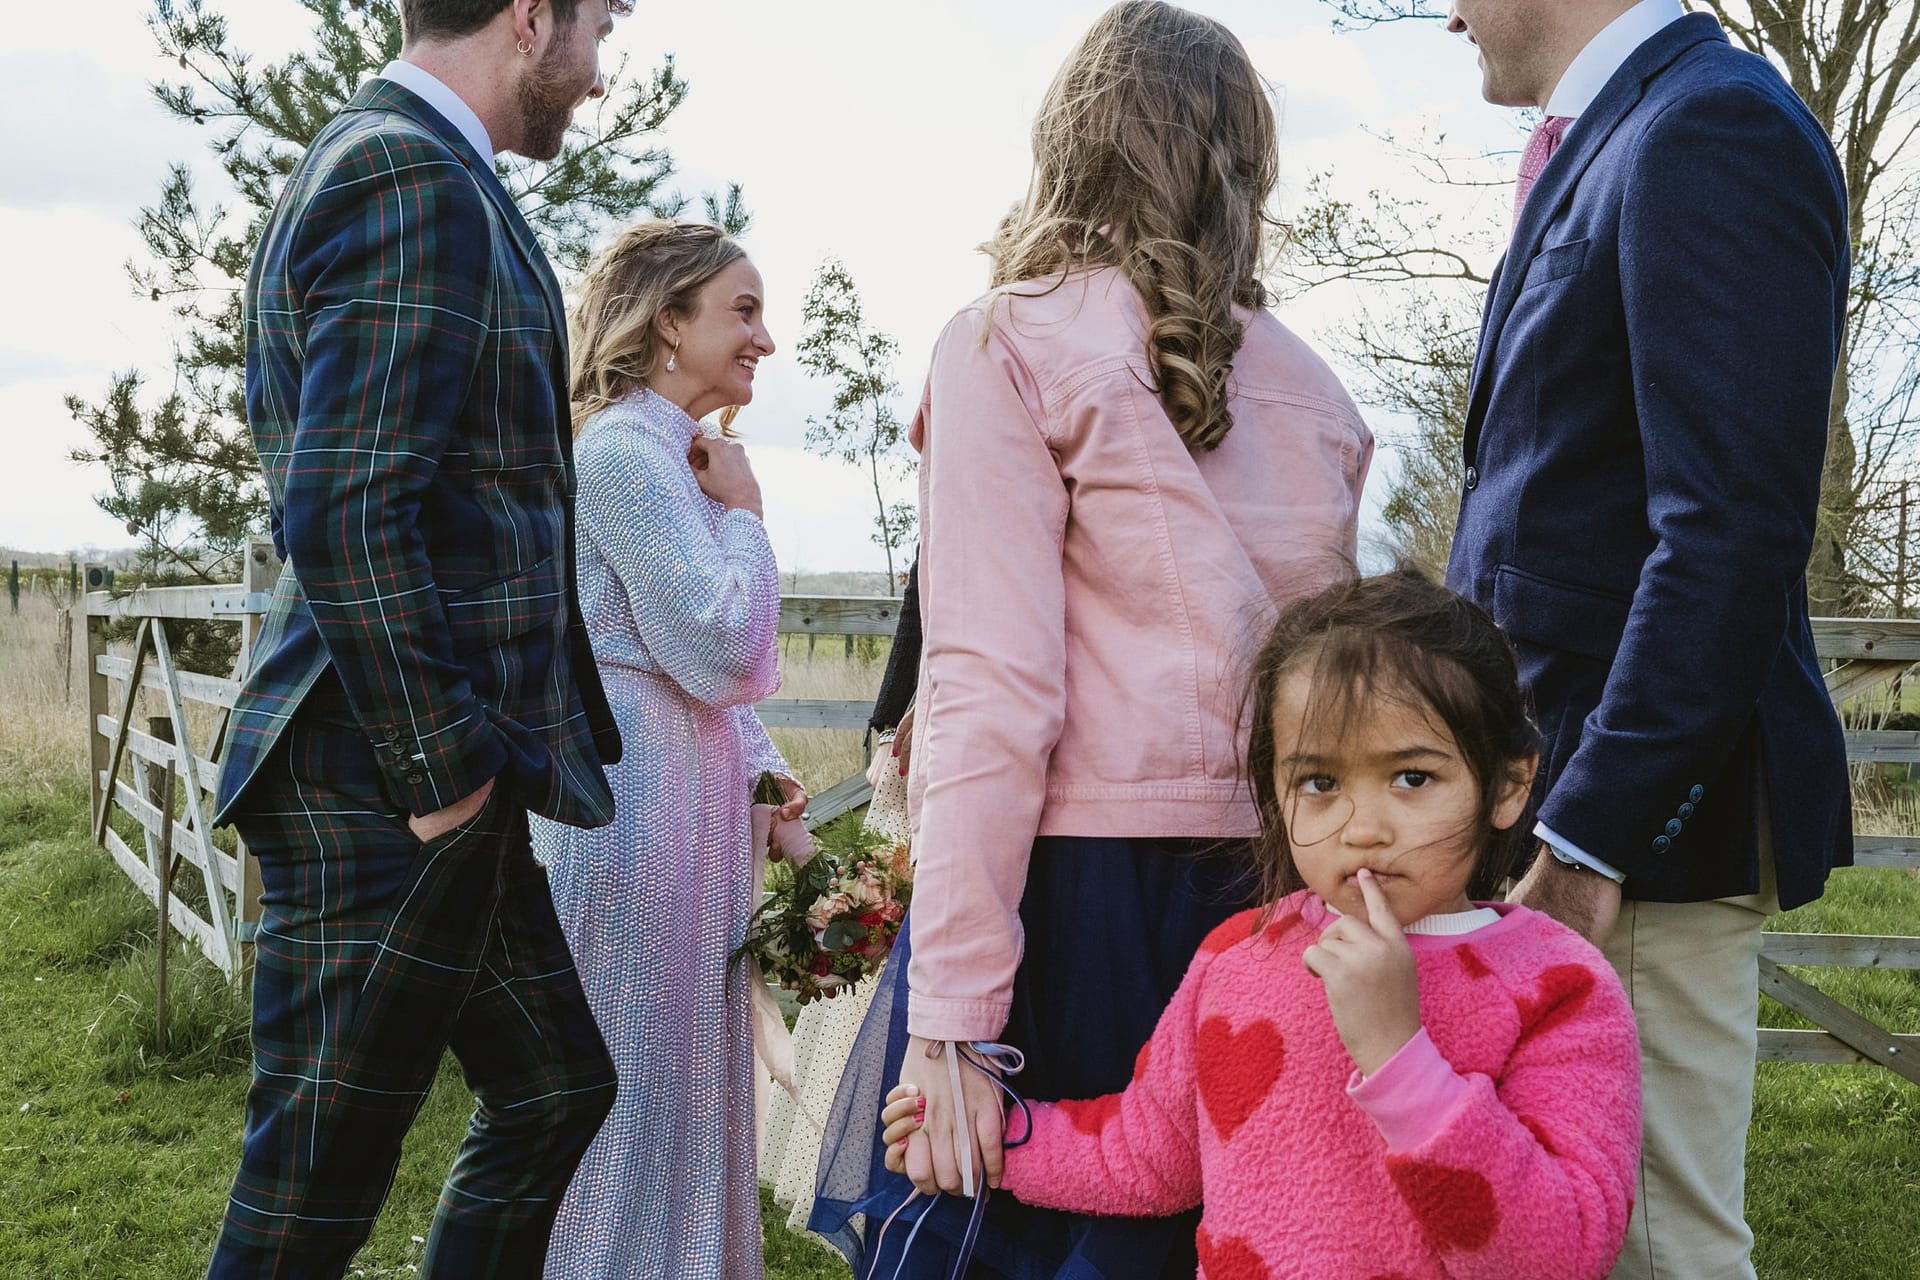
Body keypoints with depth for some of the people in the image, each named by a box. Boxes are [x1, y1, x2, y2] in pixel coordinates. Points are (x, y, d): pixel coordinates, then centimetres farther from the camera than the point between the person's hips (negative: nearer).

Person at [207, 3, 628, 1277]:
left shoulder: (380, 162, 17)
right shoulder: (417, 181, -15)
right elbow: (345, 512, -24)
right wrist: (440, 767, -18)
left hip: (442, 763, 10)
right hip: (387, 786, -10)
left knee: (556, 1087, 20)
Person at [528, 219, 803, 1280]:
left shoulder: (675, 454, 17)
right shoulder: (625, 449, -14)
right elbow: (721, 652, -20)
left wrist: (758, 767, 9)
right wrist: (742, 511, -7)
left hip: (685, 798, 10)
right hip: (639, 802, -10)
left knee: (682, 1096, 15)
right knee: (631, 1099, -1)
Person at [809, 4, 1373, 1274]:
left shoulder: (1013, 345, -5)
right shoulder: (1314, 391, 10)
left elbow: (994, 691, -13)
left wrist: (949, 1016, -14)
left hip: (1071, 882, -5)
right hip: (1261, 889, 5)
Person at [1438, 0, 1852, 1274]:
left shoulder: (1712, 129, -13)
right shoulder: (1597, 144, 18)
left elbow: (1734, 530, -21)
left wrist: (1591, 833, -21)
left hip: (1643, 801, -10)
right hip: (1565, 794, 10)